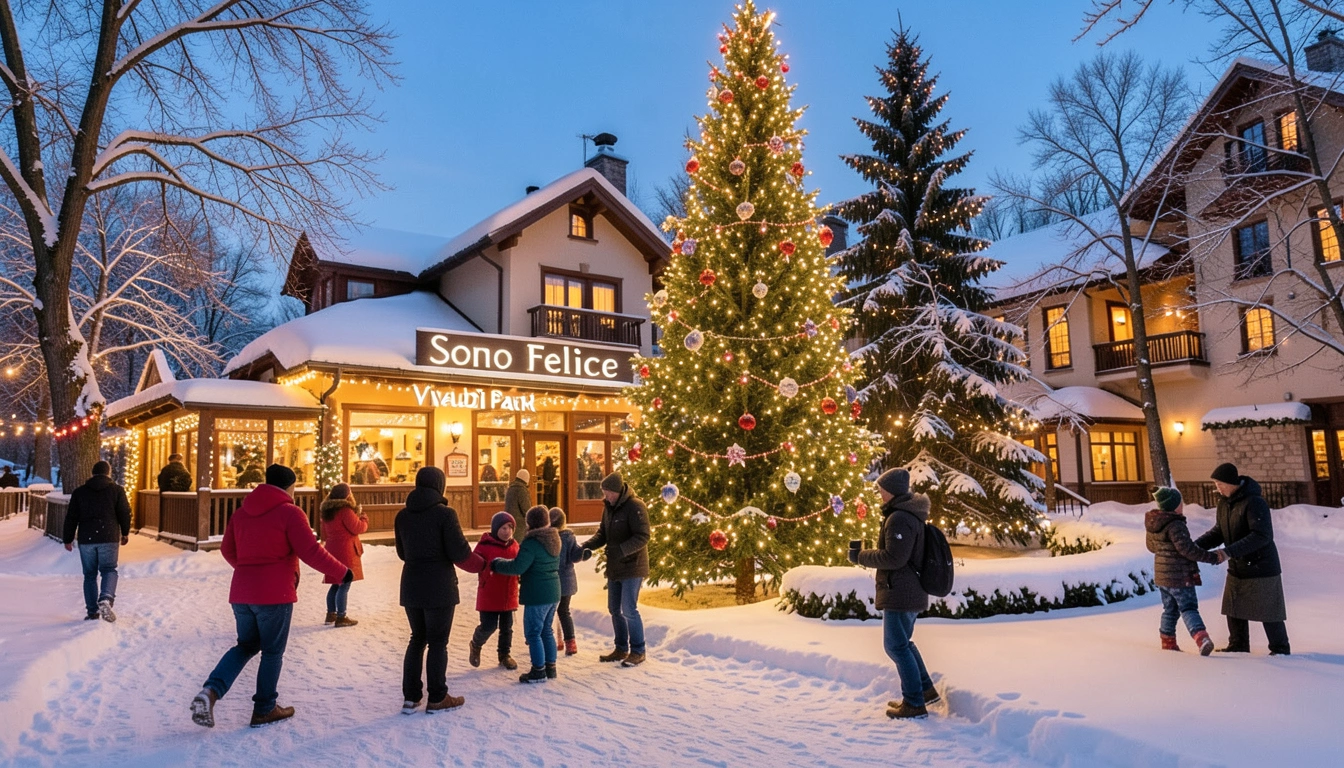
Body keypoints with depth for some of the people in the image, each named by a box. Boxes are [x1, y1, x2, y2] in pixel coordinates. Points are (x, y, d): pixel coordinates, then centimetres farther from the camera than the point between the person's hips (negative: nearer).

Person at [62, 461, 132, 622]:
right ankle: (106, 599, -23)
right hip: (109, 538, -2)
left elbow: (71, 518, 8)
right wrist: (125, 533, 16)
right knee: (109, 570, 4)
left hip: (86, 539, 2)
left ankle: (92, 611, 11)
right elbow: (125, 513, 2)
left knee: (90, 574, 10)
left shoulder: (79, 492, 9)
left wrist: (68, 539, 16)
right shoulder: (117, 490, 2)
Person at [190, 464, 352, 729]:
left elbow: (228, 550, 17)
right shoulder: (290, 513, -11)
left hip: (241, 593, 6)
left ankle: (210, 690, 1)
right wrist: (342, 572, -4)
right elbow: (312, 553, -15)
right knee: (272, 651, 8)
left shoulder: (241, 512, 10)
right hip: (275, 594, -6)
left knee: (247, 645, 21)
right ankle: (264, 710, 17)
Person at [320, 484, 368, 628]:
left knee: (336, 584, 17)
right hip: (345, 552, -9)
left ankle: (331, 614, 23)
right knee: (344, 585, -5)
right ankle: (341, 617, -3)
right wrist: (363, 517, 1)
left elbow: (324, 535, 20)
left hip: (332, 551, 9)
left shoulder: (327, 511, 12)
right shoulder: (345, 510, -16)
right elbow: (358, 528, -14)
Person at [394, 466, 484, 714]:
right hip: (439, 587, -6)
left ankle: (411, 698, 20)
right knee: (437, 642, 5)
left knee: (417, 639, 17)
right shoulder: (445, 514, -15)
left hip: (411, 586, 6)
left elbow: (402, 552, 13)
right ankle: (437, 698, 14)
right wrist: (481, 564, 2)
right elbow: (460, 553, -16)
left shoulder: (403, 515, 3)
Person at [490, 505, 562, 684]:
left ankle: (539, 671, 6)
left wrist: (496, 564, -6)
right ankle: (550, 667, 24)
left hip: (537, 595, -9)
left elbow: (517, 567, -22)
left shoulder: (532, 543, -18)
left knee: (533, 633, 2)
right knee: (547, 630, 19)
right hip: (553, 593, 9)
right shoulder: (554, 540, 8)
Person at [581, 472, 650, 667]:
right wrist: (587, 546, -5)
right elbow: (602, 533, 12)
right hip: (614, 568, 8)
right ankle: (621, 649, 29)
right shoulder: (609, 507, 7)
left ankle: (638, 651, 10)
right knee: (615, 609, 15)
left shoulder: (635, 506, -18)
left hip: (632, 568, -8)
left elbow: (642, 537, -23)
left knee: (629, 610, -6)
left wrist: (621, 549, -33)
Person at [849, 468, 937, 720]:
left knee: (896, 645, -2)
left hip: (900, 593, -11)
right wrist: (866, 552, 7)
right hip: (910, 592, 11)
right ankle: (925, 689, 31)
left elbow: (894, 558, -25)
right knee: (902, 643, 22)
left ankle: (914, 703, 5)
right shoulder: (909, 515, 14)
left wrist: (862, 556, -13)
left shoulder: (899, 518, -20)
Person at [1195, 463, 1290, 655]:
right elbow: (1219, 532, 12)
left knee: (1268, 610, 2)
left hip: (1261, 567, -8)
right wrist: (1196, 545, -3)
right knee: (1233, 609, 12)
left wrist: (1229, 551, -33)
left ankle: (1280, 649, 19)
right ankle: (1238, 645, 25)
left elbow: (1262, 535, -28)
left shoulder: (1254, 502, -21)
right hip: (1236, 568, 8)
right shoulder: (1224, 503, 5)